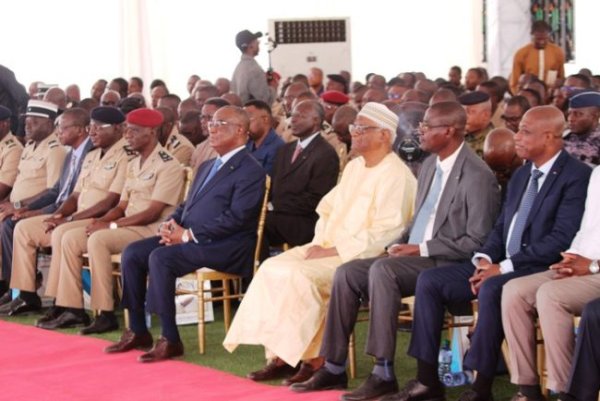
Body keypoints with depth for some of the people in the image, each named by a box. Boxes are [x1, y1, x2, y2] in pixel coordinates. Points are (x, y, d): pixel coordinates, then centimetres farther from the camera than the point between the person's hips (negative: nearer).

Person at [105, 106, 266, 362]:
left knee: (160, 257, -29)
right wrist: (171, 224, 1)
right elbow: (187, 205, 25)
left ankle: (170, 340, -24)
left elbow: (235, 218, -18)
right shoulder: (207, 167, 23)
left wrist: (188, 235, -19)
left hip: (226, 247, -9)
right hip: (189, 239, 9)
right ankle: (137, 331, 1)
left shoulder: (251, 171, -8)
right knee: (132, 253, -5)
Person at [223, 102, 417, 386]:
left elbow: (383, 235, -21)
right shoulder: (354, 167, 16)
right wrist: (319, 243, 1)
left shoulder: (395, 175, -13)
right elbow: (328, 210, 21)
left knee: (300, 276, -28)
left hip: (362, 258, -9)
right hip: (330, 249, 9)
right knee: (272, 268, -10)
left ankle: (315, 358, -15)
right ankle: (280, 355, -11)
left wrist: (333, 251, -19)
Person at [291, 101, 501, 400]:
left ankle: (384, 373, -29)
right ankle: (334, 368, -3)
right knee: (347, 273, -8)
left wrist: (422, 249, -18)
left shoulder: (477, 176, -15)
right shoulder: (430, 165, 13)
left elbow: (477, 241, -18)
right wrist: (400, 244, 4)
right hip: (413, 256, 9)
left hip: (447, 264, -9)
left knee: (382, 269, -32)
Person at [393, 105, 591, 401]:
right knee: (429, 280, -6)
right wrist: (485, 258, -3)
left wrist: (504, 267, -20)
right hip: (501, 265, 9)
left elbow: (562, 239, -19)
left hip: (541, 269, -8)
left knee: (492, 289, -37)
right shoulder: (521, 175, 17)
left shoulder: (576, 177, -10)